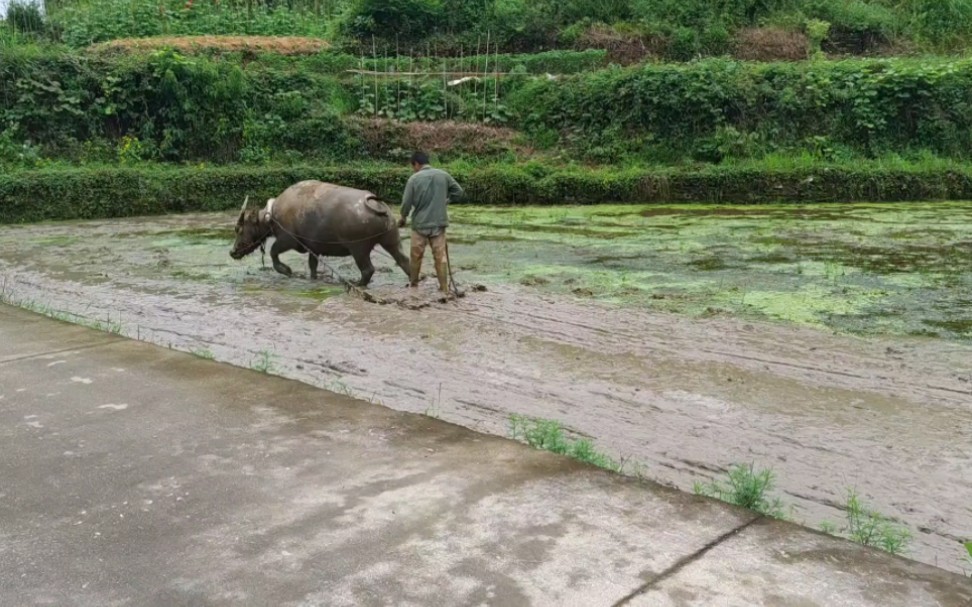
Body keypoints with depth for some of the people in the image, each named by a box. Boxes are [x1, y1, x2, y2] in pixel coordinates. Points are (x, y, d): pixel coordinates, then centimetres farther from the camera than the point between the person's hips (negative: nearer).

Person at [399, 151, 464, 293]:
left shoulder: (414, 179, -10)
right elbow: (459, 192, 6)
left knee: (416, 255, 13)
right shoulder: (443, 175, -1)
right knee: (440, 256, 5)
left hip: (420, 223, -2)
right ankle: (444, 287, 6)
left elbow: (406, 202, -8)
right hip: (439, 222, 2)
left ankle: (413, 283, 26)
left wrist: (403, 218, 10)